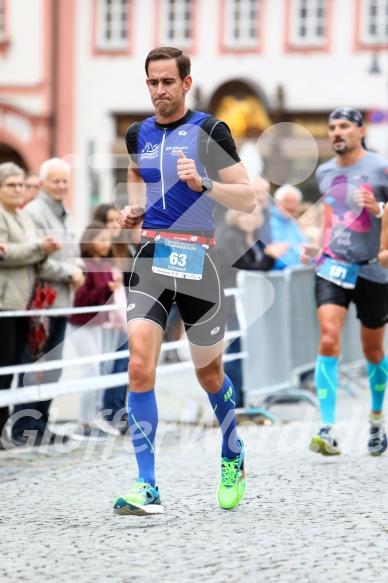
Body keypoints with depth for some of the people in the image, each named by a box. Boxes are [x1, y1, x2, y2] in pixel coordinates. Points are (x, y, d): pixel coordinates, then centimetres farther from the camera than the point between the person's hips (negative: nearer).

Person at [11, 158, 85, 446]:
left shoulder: (67, 216, 19)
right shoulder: (34, 212, -11)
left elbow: (74, 253, 25)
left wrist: (79, 269, 3)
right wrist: (68, 272, -12)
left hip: (61, 302, 9)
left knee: (52, 369, 11)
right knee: (34, 367, -6)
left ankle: (40, 425, 18)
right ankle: (24, 428, -2)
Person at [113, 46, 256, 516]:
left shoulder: (210, 131, -5)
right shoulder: (138, 134, 9)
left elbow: (248, 199, -7)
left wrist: (202, 183, -22)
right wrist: (134, 208, 10)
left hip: (197, 260, -3)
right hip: (151, 257, 3)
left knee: (208, 371, 11)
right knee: (140, 367, -14)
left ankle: (233, 458, 39)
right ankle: (147, 488, -13)